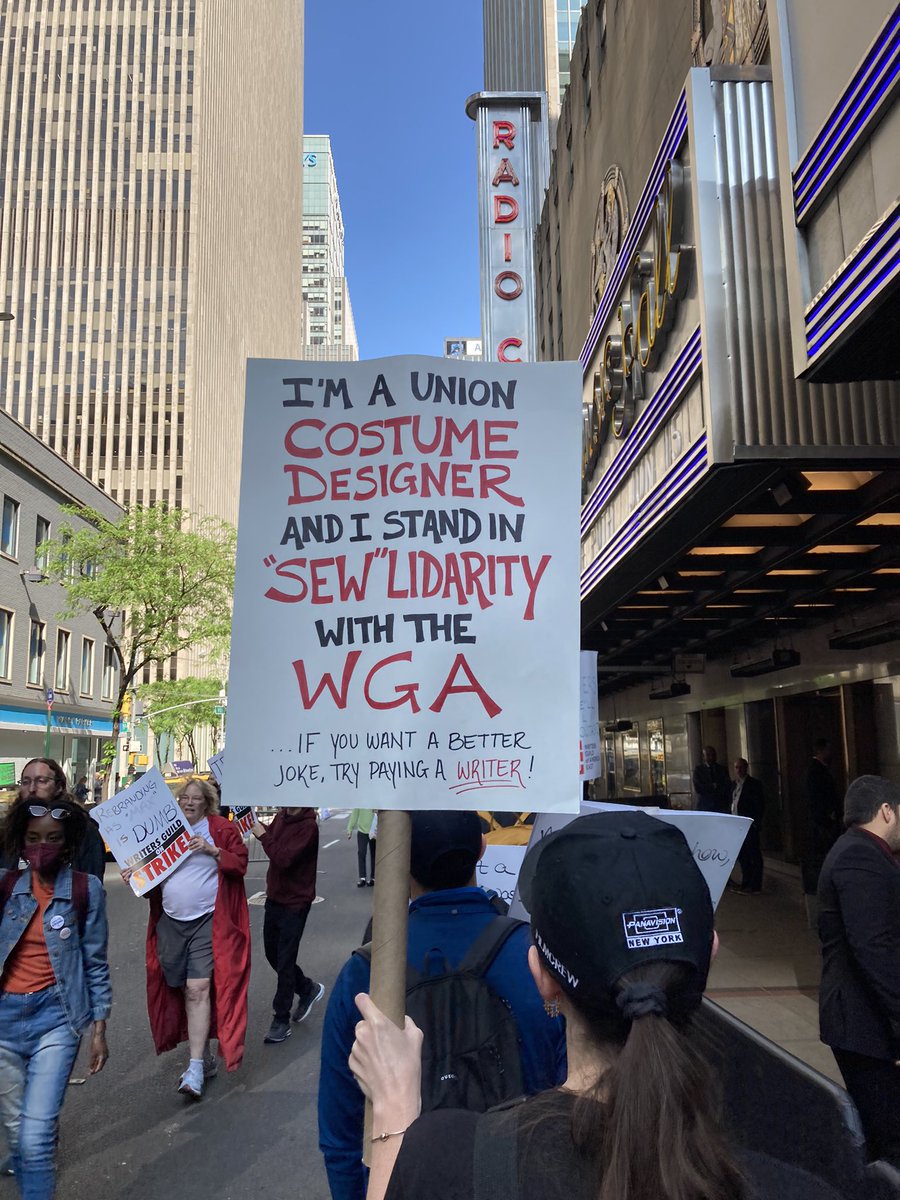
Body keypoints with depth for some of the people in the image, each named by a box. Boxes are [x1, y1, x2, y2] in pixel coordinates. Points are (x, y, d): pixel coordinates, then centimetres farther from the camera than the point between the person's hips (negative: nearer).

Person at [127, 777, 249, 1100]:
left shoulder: (220, 828, -2)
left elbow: (241, 863, -6)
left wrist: (213, 850, -19)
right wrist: (135, 876, -2)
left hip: (207, 922, -5)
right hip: (170, 922, 5)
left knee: (198, 989, -12)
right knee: (184, 990, 11)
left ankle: (196, 1068, -6)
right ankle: (204, 1056, 27)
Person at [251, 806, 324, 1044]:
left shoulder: (308, 826, -22)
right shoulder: (281, 816, 0)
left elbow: (284, 859, -28)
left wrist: (263, 835, -21)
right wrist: (258, 827, -2)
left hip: (295, 903, -8)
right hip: (275, 897, 8)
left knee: (284, 962, 1)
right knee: (272, 954, 17)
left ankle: (281, 1020, 16)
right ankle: (308, 989, 38)